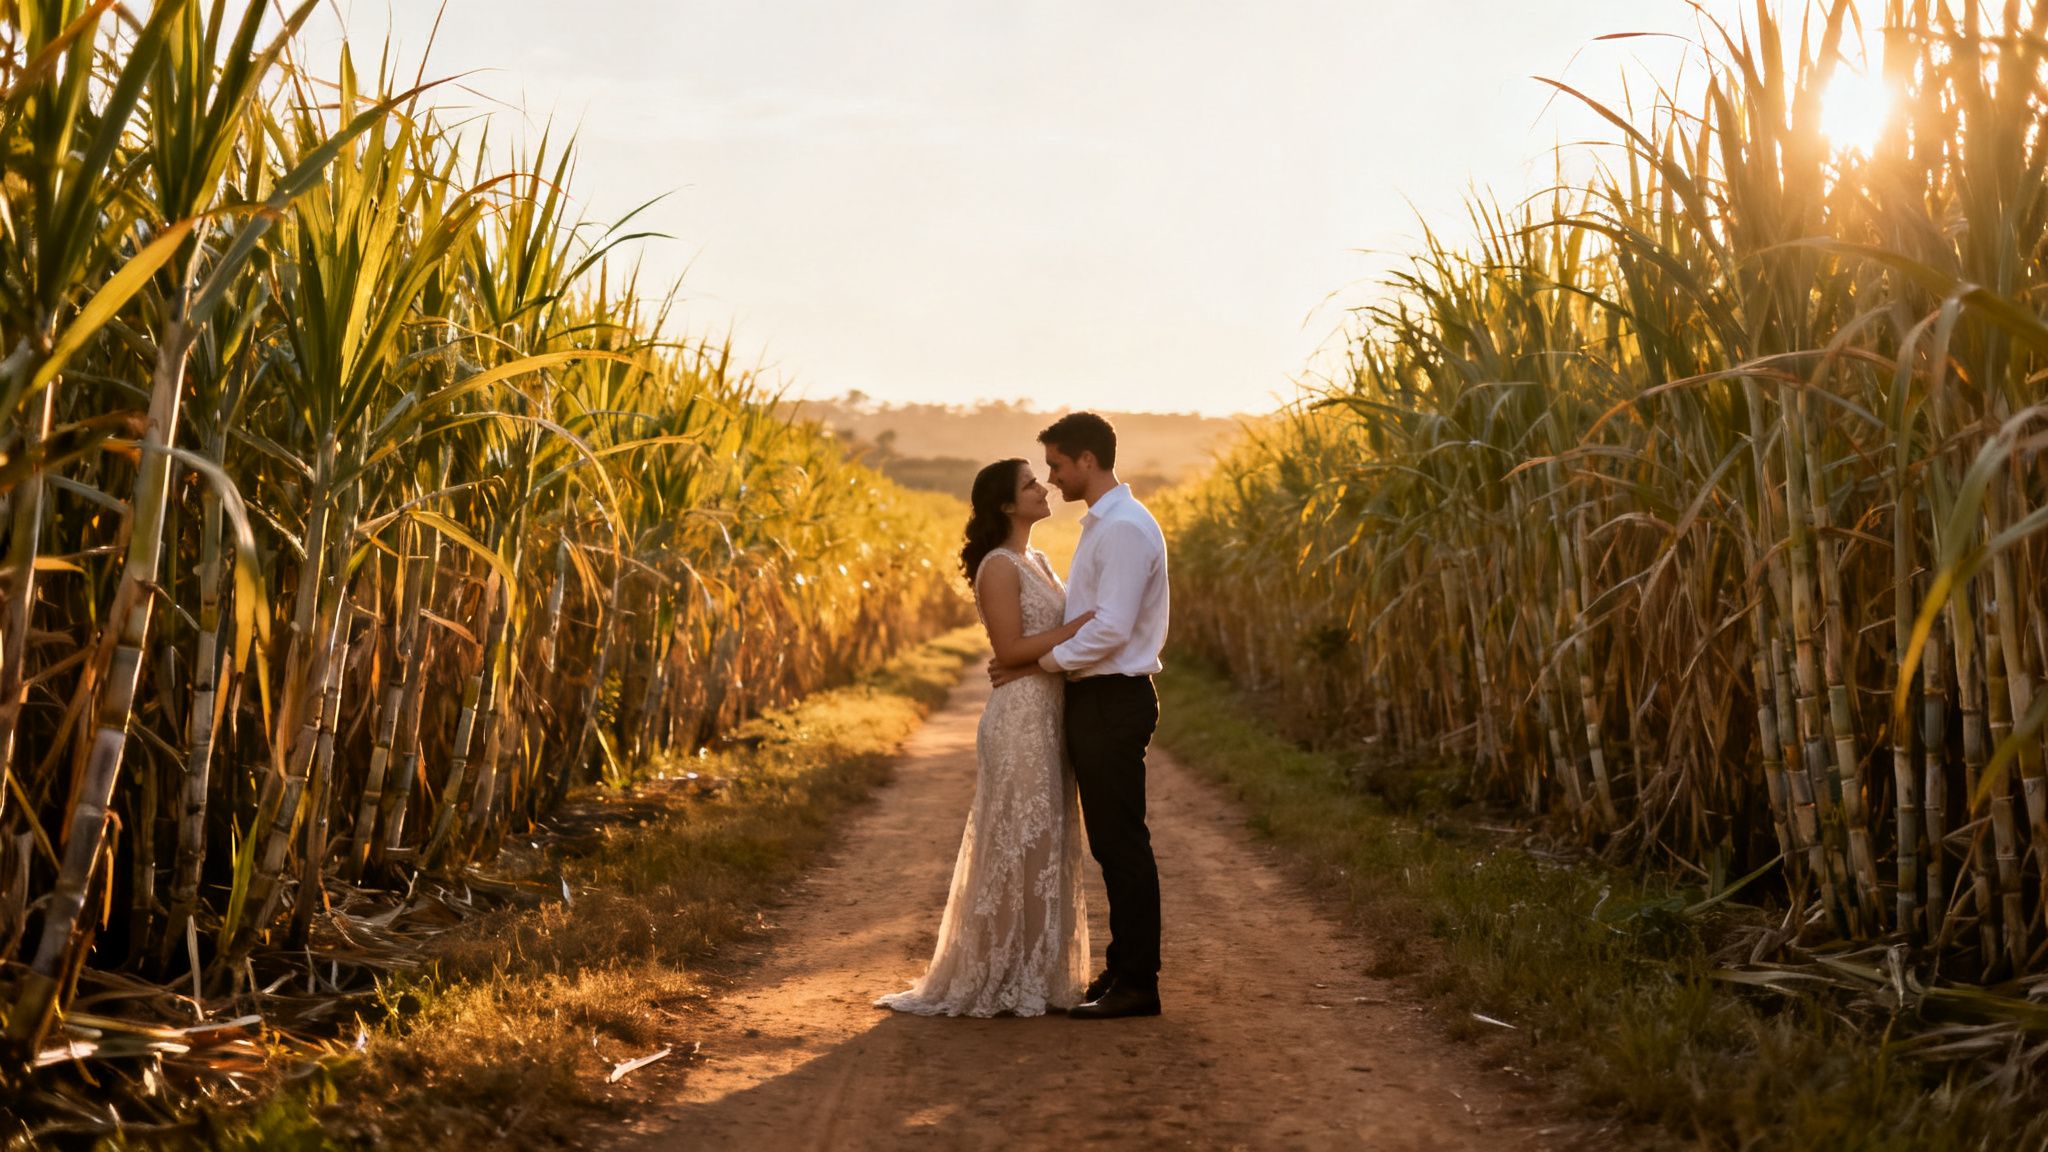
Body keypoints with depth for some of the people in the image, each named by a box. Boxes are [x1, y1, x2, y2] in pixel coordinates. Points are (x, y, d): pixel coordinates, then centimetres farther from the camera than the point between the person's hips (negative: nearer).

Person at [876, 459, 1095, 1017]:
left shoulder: (1037, 560, 16)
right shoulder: (999, 565, -11)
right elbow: (1010, 648, -17)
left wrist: (1099, 619, 0)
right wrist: (1078, 627, -19)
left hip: (1049, 715, 9)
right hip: (1021, 716, -9)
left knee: (1046, 845, 12)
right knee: (1016, 845, -3)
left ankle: (1037, 976, 20)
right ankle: (1002, 983, 5)